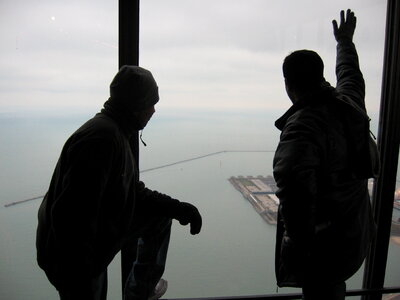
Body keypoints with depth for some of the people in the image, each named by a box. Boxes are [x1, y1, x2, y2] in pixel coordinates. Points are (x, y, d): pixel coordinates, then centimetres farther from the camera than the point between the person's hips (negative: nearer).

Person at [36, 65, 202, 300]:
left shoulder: (119, 133, 2)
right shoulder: (101, 138, -29)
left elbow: (135, 193, 9)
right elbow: (71, 215, -32)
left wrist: (179, 208, 0)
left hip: (99, 231, 9)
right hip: (74, 257, -9)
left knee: (160, 215, 14)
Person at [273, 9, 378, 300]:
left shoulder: (302, 126, -28)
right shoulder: (350, 102, -2)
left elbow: (295, 188, -41)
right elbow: (350, 74, 22)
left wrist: (299, 241, -26)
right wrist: (345, 42, 40)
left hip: (324, 244, -8)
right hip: (355, 233, 8)